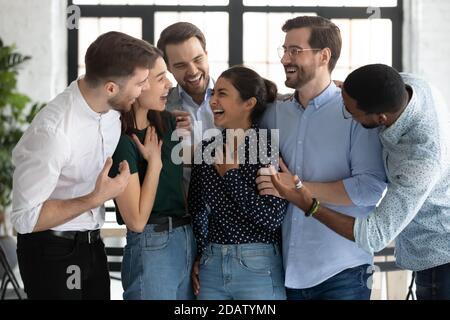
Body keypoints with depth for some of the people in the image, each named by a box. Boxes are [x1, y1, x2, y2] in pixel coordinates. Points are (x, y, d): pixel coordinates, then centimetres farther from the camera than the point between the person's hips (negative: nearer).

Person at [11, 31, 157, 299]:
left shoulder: (110, 110, -4)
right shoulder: (53, 131, -28)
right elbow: (25, 218, -24)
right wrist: (97, 198, -25)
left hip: (92, 244, 7)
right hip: (52, 251, -7)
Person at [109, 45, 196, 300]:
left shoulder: (167, 122, 7)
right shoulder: (121, 142, -15)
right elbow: (136, 221, -16)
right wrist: (154, 162, -13)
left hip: (188, 242, 7)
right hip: (151, 248, -7)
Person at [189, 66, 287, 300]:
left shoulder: (270, 149, -9)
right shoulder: (207, 149, 5)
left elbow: (273, 218, -16)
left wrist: (231, 173, -13)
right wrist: (198, 256, 12)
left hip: (258, 269, -4)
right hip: (211, 266, 5)